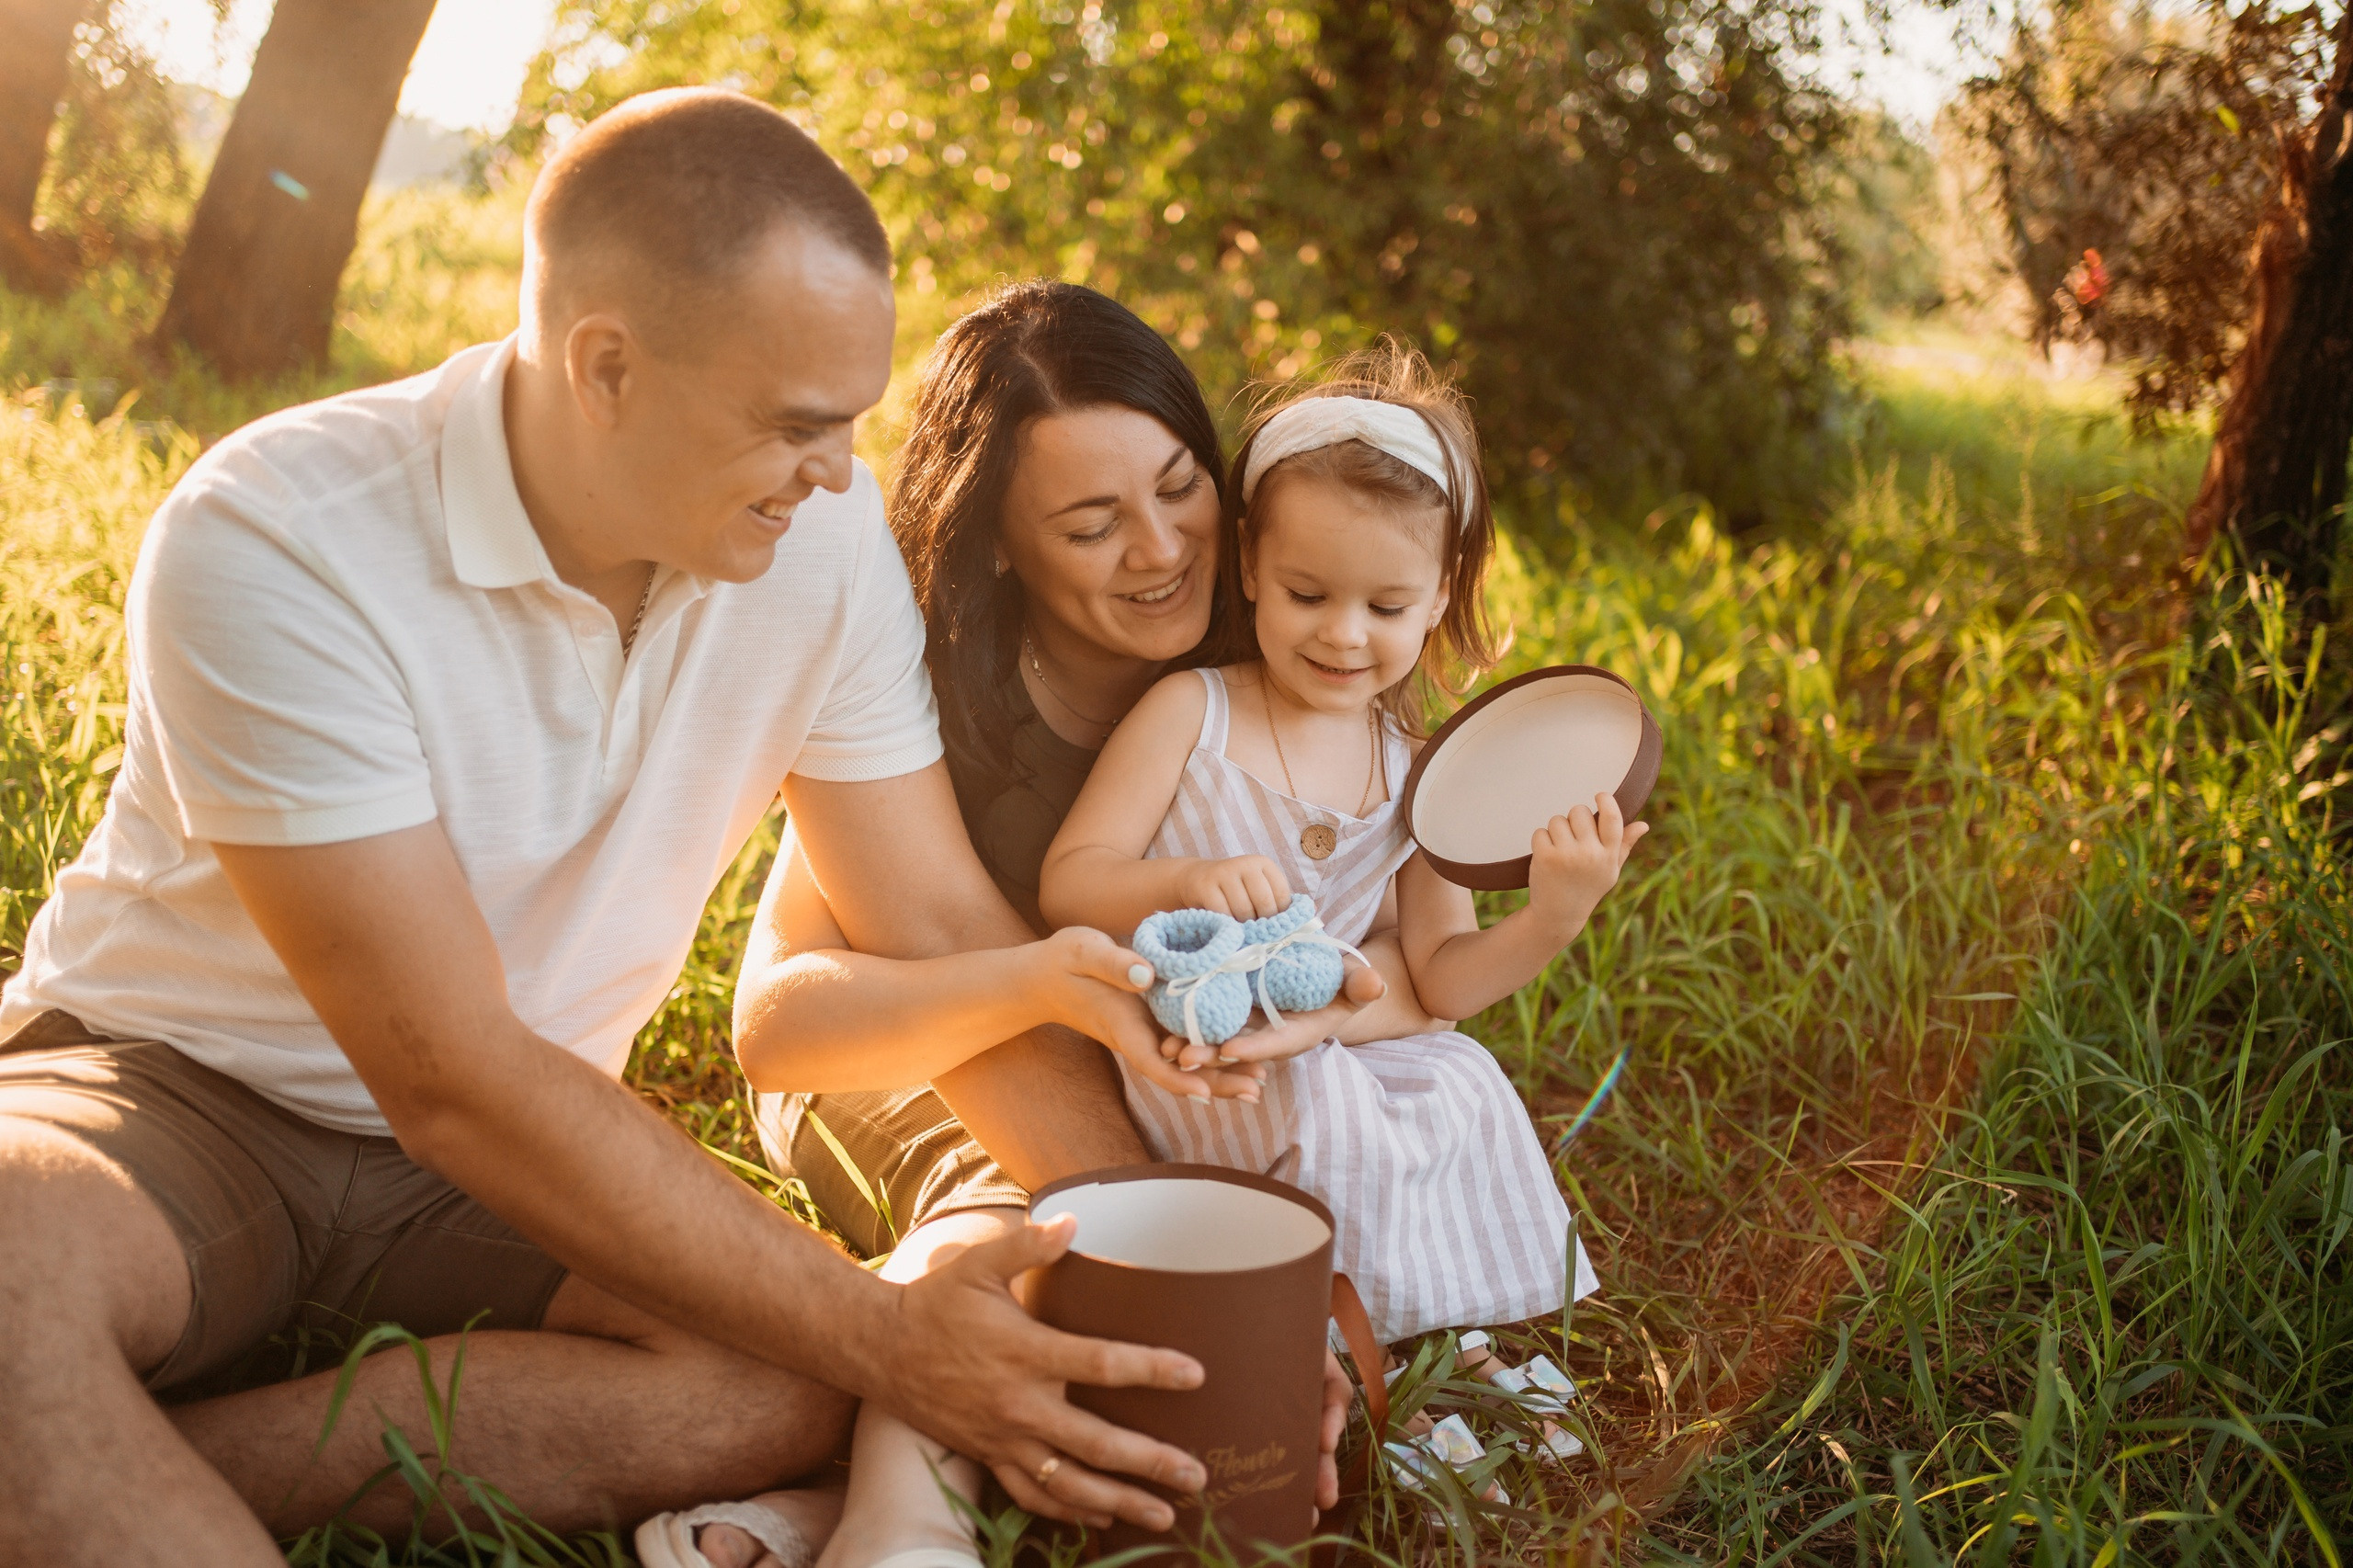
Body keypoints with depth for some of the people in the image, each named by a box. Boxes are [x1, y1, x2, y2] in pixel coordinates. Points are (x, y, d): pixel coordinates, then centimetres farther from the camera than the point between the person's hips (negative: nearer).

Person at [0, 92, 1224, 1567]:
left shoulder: (825, 538, -10)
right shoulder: (277, 544, -26)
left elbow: (943, 926, -3)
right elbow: (453, 1078, -27)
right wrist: (884, 1337, -29)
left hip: (509, 1157, 6)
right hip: (181, 1096, -5)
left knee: (801, 1379, -26)